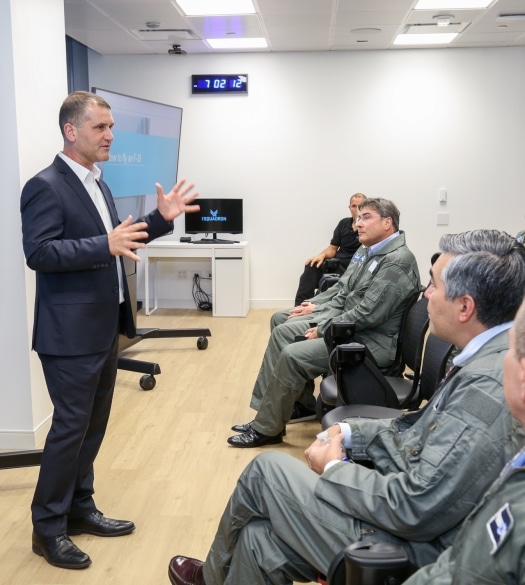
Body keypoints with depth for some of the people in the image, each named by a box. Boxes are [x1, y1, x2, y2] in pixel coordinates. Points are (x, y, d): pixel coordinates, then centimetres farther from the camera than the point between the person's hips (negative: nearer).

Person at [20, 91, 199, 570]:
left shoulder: (96, 183, 13)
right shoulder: (45, 187, -14)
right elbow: (38, 253, -23)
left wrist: (161, 219, 6)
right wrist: (105, 245, -31)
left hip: (104, 327, 9)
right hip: (71, 332, -9)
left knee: (93, 423, 15)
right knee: (70, 425, 0)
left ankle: (80, 508, 30)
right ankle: (48, 527, 16)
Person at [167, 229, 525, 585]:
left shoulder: (486, 386, -28)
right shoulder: (494, 354, 1)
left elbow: (413, 511, -26)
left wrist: (335, 469, -11)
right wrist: (351, 433, 3)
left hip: (412, 549, -8)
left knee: (267, 471, 4)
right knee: (259, 536, 7)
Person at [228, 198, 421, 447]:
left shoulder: (397, 261, -21)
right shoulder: (367, 249, 10)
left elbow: (368, 314, -25)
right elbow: (342, 289, 20)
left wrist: (323, 330, -17)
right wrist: (316, 306, 8)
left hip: (372, 340, -10)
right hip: (346, 322, 10)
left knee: (293, 356, -20)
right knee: (283, 332, 2)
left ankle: (266, 429, -4)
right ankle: (301, 405, 8)